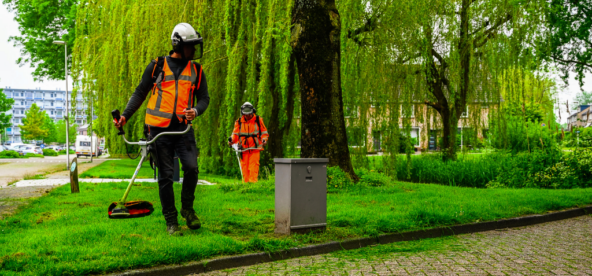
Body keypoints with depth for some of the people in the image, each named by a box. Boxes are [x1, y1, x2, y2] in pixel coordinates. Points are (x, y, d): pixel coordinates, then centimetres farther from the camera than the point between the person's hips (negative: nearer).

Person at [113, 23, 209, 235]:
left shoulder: (196, 70, 11)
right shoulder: (157, 66, 6)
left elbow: (204, 98, 11)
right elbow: (140, 93, 13)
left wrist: (195, 110, -11)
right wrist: (125, 115, 3)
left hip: (183, 129, 1)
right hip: (159, 129, -1)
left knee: (191, 167, -16)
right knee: (166, 175, 2)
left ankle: (187, 208, 8)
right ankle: (170, 220, 12)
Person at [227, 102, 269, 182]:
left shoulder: (258, 120, 4)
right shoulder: (239, 121, 7)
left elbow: (264, 131, 10)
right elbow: (235, 133, 9)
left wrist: (264, 139, -8)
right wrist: (232, 140, -11)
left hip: (255, 148, -2)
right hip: (243, 148, 2)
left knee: (253, 166, -10)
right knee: (244, 166, 2)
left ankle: (252, 181, -11)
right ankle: (245, 182, 9)